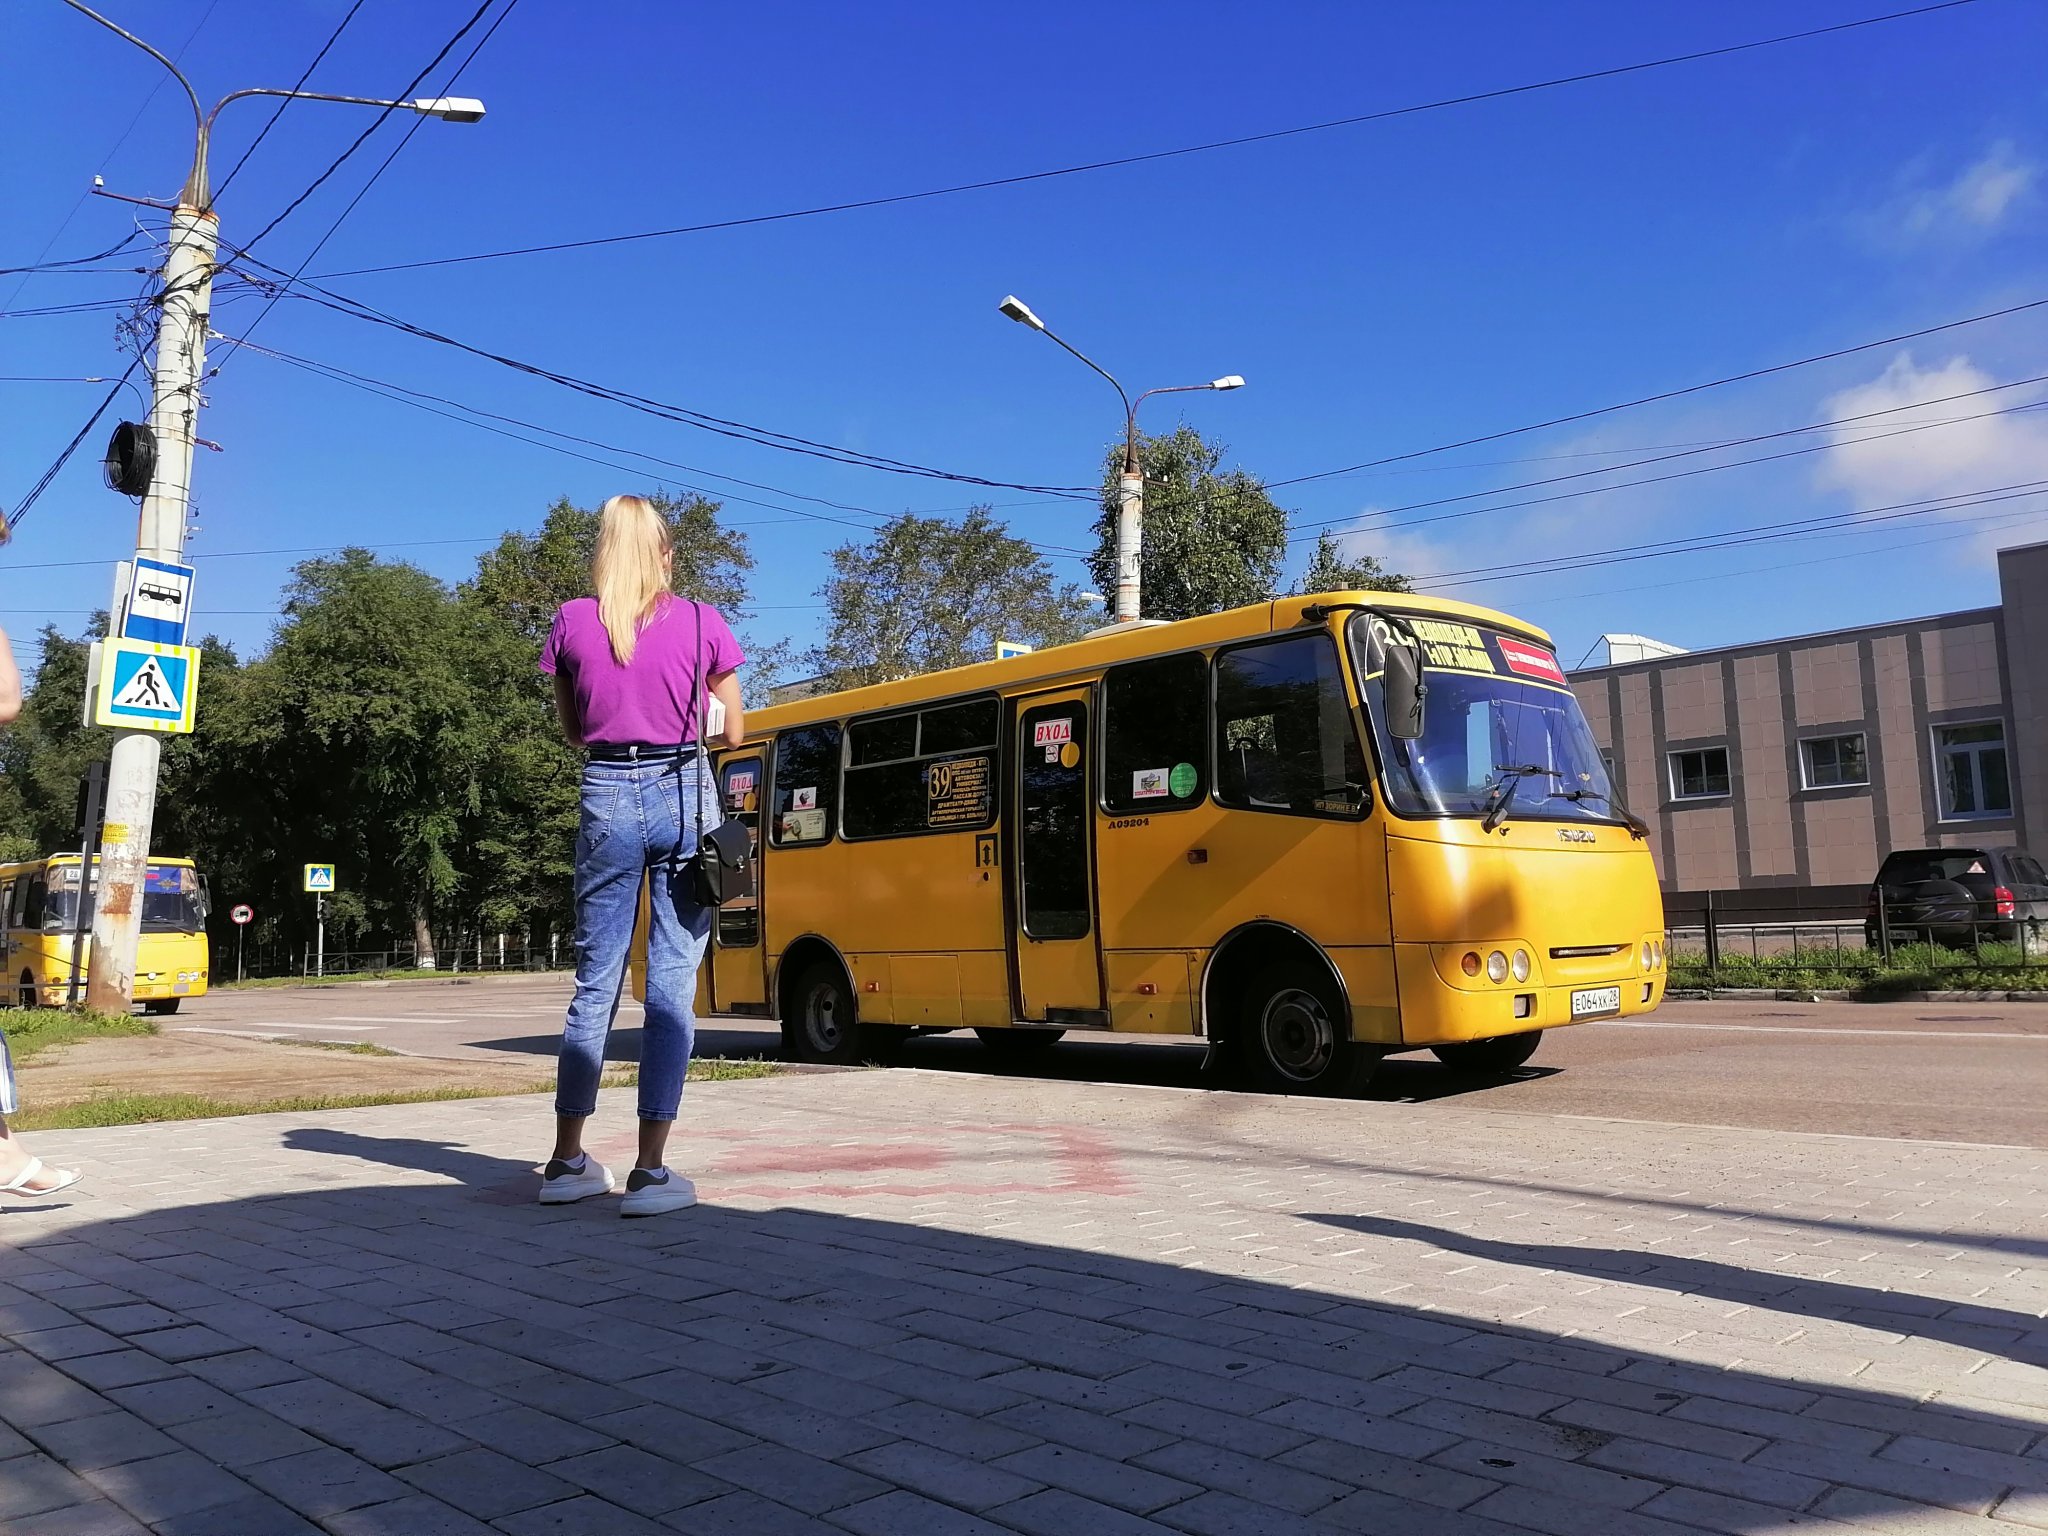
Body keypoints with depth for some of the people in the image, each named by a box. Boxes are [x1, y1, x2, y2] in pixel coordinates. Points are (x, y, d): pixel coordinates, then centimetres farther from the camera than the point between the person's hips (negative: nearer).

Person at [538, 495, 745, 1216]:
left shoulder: (572, 623, 4)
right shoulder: (701, 623, 0)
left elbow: (573, 730, 14)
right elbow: (734, 734, 6)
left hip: (607, 798, 2)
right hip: (684, 797, -2)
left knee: (595, 983, 11)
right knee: (672, 988, 0)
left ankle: (567, 1163, 18)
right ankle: (650, 1171, 0)